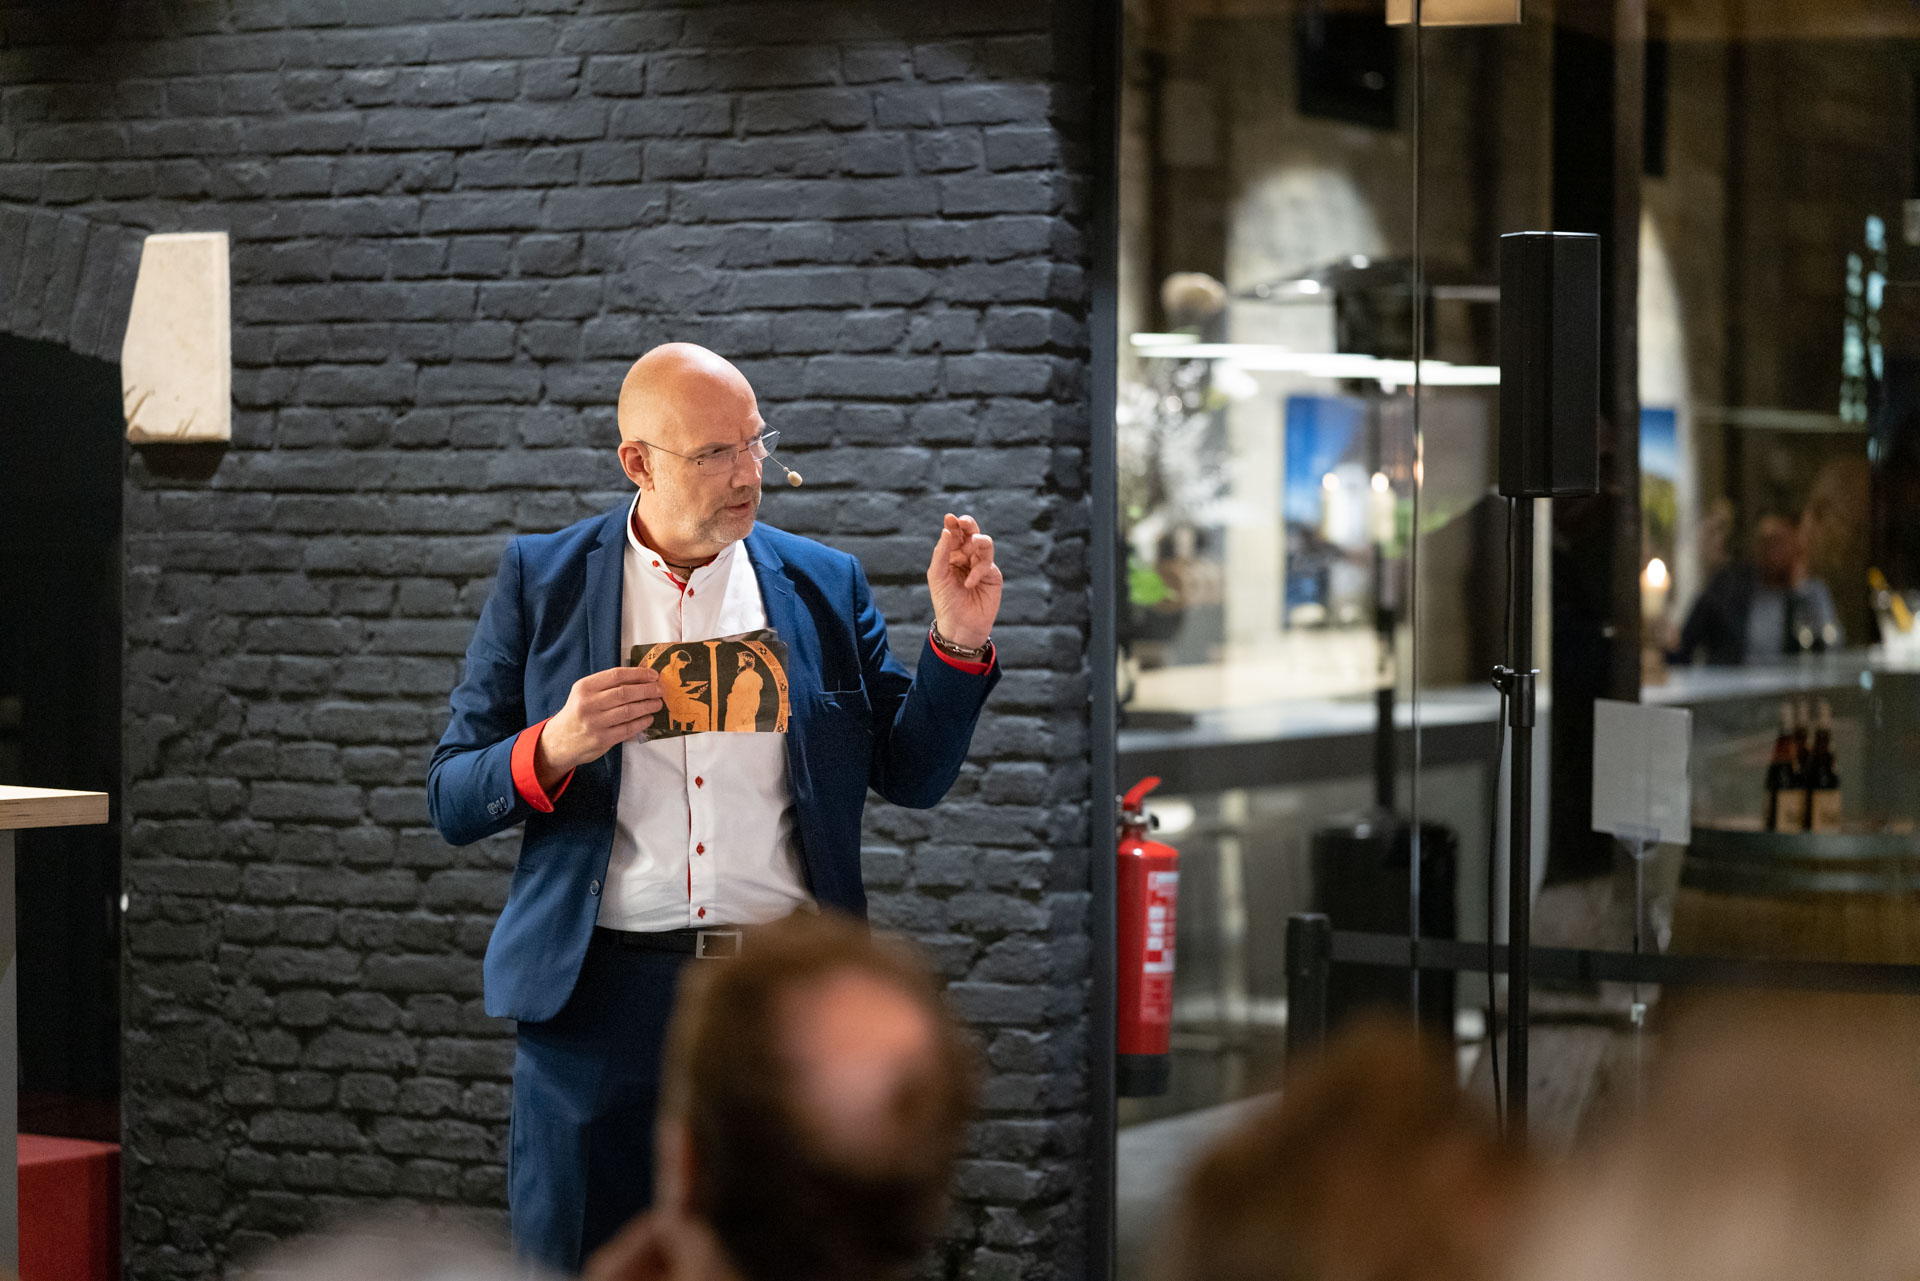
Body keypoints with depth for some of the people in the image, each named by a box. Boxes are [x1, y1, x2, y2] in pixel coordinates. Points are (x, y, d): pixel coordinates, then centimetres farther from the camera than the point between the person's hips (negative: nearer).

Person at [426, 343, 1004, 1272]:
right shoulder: (540, 579, 4)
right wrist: (552, 750, -17)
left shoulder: (824, 585, 8)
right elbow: (452, 802, 3)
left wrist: (957, 643, -6)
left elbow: (911, 777, 9)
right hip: (604, 997, -1)